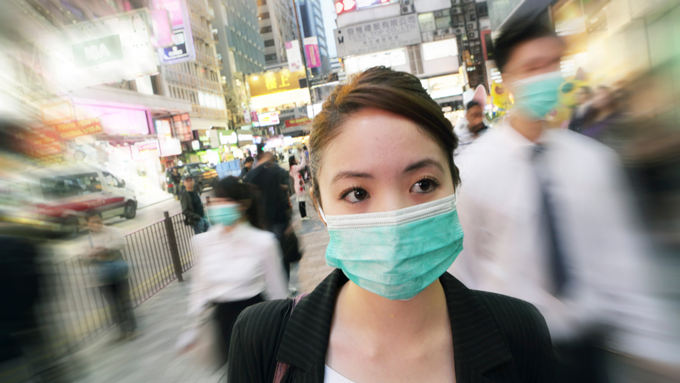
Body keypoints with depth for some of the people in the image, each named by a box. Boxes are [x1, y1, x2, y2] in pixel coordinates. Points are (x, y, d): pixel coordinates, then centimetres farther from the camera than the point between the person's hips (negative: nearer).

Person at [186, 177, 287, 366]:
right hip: (223, 317, 3)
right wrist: (196, 323, 11)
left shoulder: (263, 241, -14)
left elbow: (276, 287, -6)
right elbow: (200, 285, 7)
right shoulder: (203, 241, -3)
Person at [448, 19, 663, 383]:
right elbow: (458, 271, -9)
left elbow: (617, 257, 3)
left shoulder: (593, 159, -4)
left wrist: (637, 342, 6)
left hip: (588, 342, 3)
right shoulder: (470, 170, -15)